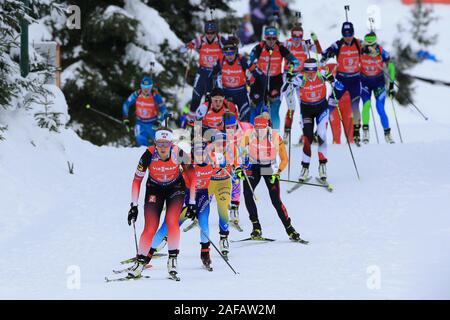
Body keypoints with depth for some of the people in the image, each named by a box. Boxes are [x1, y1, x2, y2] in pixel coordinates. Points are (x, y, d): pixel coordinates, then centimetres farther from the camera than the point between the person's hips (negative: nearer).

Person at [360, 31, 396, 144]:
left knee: (380, 109, -9)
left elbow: (390, 67, -6)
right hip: (365, 82, 1)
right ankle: (365, 131, -12)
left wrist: (391, 85, -5)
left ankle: (387, 134, 3)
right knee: (366, 104, -21)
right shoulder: (361, 50, -19)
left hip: (379, 82, -1)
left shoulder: (382, 52, -20)